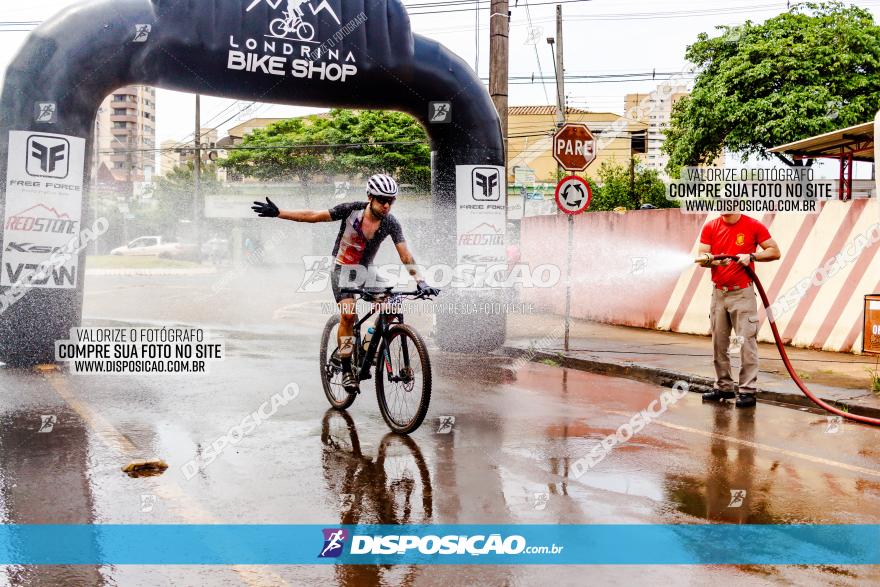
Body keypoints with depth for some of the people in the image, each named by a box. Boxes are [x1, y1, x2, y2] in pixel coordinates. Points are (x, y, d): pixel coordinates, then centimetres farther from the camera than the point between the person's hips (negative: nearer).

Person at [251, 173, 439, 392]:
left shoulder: (390, 223, -13)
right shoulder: (352, 209, -18)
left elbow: (405, 255, -16)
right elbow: (313, 216, -12)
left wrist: (420, 281, -29)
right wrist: (278, 213, -14)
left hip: (366, 269, 3)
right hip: (343, 268, -3)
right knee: (348, 313, -26)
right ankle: (346, 369, -11)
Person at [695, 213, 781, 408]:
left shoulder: (753, 226, -3)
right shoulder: (710, 227, 6)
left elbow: (775, 252, 0)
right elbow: (701, 257, 0)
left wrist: (751, 256, -15)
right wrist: (712, 259, -22)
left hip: (742, 293, -4)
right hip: (718, 293, 4)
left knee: (746, 342, -6)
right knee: (719, 343, 9)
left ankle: (748, 391, -1)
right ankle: (723, 387, 19)